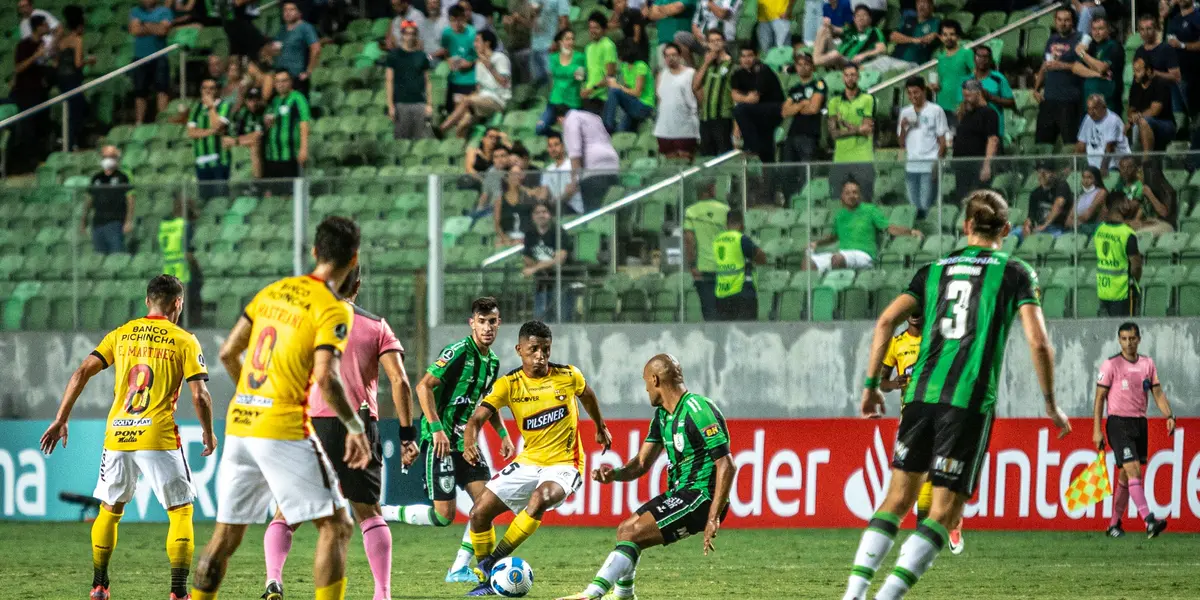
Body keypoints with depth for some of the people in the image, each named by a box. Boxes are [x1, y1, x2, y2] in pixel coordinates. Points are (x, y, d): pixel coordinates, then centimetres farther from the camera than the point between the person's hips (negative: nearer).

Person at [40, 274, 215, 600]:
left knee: (109, 509, 20)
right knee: (181, 512, 7)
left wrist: (61, 420, 8)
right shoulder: (184, 341, 1)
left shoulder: (120, 335, 11)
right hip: (159, 437, -3)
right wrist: (209, 434, 11)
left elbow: (82, 373, 3)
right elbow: (199, 395, -6)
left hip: (117, 436, 3)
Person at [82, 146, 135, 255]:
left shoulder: (122, 177, 2)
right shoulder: (96, 178, 15)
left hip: (115, 222, -5)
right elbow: (89, 200, 21)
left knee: (117, 253, -14)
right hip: (98, 222, 5)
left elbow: (131, 199, -4)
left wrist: (129, 221, -13)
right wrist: (84, 221, 18)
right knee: (99, 254, 3)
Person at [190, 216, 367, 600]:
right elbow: (325, 378, -18)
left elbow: (228, 353, 15)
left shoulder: (273, 291, 13)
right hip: (285, 430, -7)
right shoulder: (334, 310, -7)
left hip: (239, 424, 7)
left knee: (226, 535, 14)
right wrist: (355, 427, -6)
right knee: (335, 527, -1)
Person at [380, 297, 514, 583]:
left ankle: (459, 570, 4)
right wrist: (437, 428, -26)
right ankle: (380, 514, 4)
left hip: (465, 440, 8)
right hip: (440, 441, -8)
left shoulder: (492, 360, 12)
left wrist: (503, 434, 18)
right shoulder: (458, 352, -14)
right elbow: (424, 386, -20)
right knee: (444, 514, -12)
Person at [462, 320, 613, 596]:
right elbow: (477, 418, -17)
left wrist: (601, 427, 31)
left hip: (564, 464, -3)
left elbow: (587, 396, 16)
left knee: (539, 499, -35)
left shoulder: (568, 376, -8)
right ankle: (487, 581, 16)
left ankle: (491, 563, -24)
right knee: (479, 513, -4)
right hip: (528, 462, 3)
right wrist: (469, 444, -39)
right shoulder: (508, 384, -8)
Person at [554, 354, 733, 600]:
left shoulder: (699, 412, -20)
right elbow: (642, 464, 13)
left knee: (632, 534, -21)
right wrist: (615, 474, -9)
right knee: (624, 530, 22)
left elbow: (726, 466, -23)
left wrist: (713, 518, -27)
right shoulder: (662, 415, 11)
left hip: (701, 496, -10)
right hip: (679, 494, 10)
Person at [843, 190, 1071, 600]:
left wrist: (871, 385, 12)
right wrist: (1051, 404, 6)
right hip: (970, 400, -4)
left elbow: (886, 321, 6)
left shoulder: (936, 269, 16)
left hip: (922, 393, 4)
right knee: (944, 512, 0)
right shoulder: (1015, 273, 6)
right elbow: (1038, 342, -4)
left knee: (898, 498, 12)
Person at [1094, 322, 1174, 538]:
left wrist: (1169, 416, -5)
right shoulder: (1111, 365, -5)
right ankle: (1149, 522, -30)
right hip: (1118, 422, -6)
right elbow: (1100, 397, -4)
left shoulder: (1148, 364, 10)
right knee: (1134, 470, -18)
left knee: (1125, 477, 11)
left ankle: (1114, 525, 22)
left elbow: (1158, 393, 11)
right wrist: (1097, 430, -8)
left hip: (1140, 423, 6)